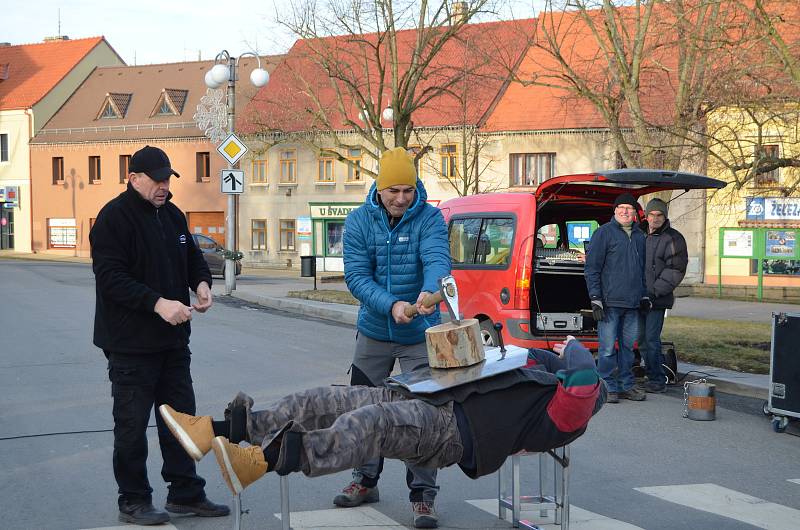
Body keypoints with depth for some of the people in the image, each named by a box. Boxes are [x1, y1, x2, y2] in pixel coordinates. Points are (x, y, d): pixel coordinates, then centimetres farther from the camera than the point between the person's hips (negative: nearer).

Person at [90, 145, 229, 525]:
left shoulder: (172, 215, 11)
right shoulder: (114, 218, -13)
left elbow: (193, 258, 21)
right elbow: (111, 277, -20)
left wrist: (201, 282, -2)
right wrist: (158, 303, -28)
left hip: (173, 340, 8)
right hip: (131, 344, -8)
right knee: (132, 424, 1)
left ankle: (186, 494, 23)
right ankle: (133, 501, 13)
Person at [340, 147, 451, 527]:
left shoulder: (429, 219, -11)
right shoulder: (359, 221, -7)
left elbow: (437, 260, -28)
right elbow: (356, 275, -14)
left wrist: (429, 292, -51)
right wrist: (390, 305, -30)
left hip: (420, 335, -3)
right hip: (374, 331, 3)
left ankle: (423, 496, 7)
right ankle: (366, 481, 33)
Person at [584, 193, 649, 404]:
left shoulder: (640, 236, 16)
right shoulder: (604, 233, -2)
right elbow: (591, 267, -5)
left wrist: (645, 296, 19)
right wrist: (595, 299, -12)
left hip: (633, 304, 6)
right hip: (610, 302, -6)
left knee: (628, 345, 11)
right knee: (608, 347, -4)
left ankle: (626, 385, 19)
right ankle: (609, 387, 3)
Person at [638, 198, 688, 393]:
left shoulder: (673, 239, -6)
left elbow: (675, 271, -11)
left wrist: (655, 291, -15)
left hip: (657, 300, -7)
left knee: (652, 339, -10)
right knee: (642, 339, 9)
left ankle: (658, 380, -3)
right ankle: (652, 376, 18)